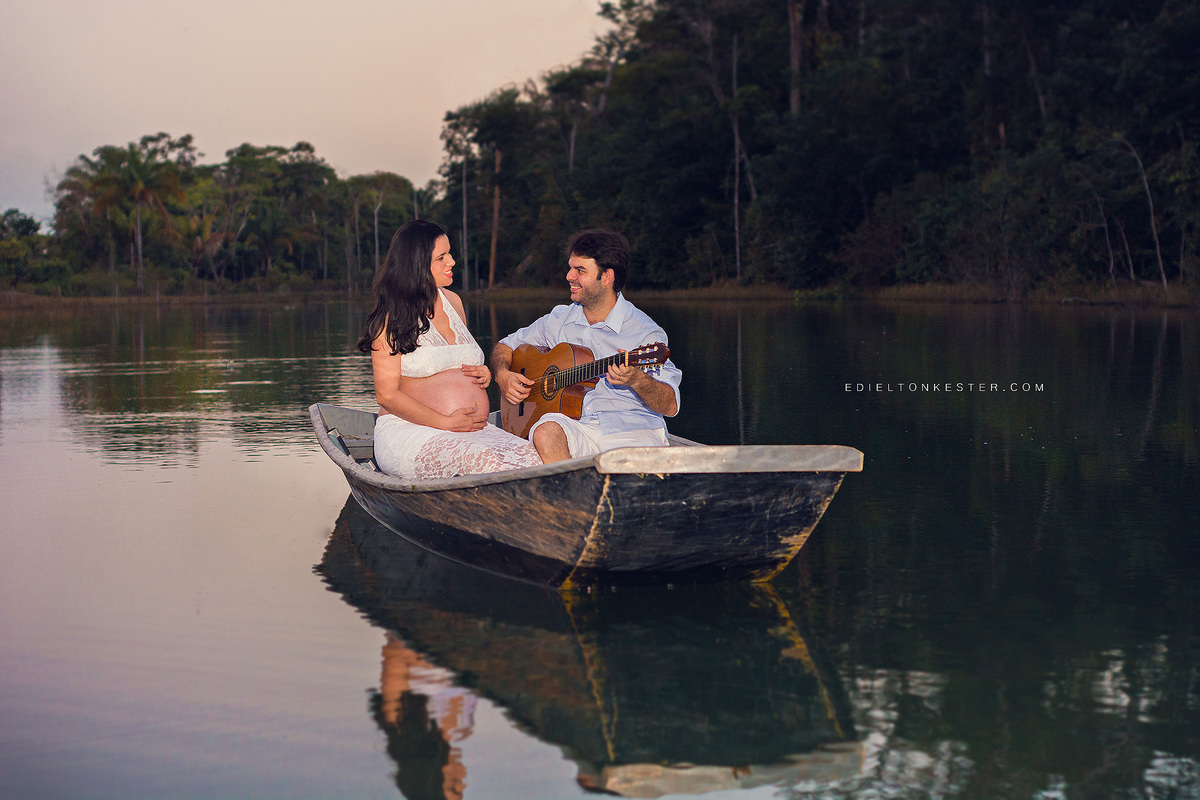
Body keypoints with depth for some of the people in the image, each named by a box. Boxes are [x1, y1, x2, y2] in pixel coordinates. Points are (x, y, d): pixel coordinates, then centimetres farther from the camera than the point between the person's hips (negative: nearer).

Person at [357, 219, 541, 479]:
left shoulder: (453, 302, 19)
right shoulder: (392, 318, -4)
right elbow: (387, 395, -8)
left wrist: (484, 375, 9)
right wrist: (446, 423, -16)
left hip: (471, 429, 6)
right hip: (411, 433, -6)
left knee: (530, 457, -26)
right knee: (481, 461, -38)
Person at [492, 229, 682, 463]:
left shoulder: (643, 332, -4)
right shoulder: (558, 321, 12)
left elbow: (670, 406, -9)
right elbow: (505, 346, 26)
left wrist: (637, 380, -29)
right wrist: (502, 375, 4)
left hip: (632, 431, -3)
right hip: (575, 425, 4)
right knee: (545, 431, -32)